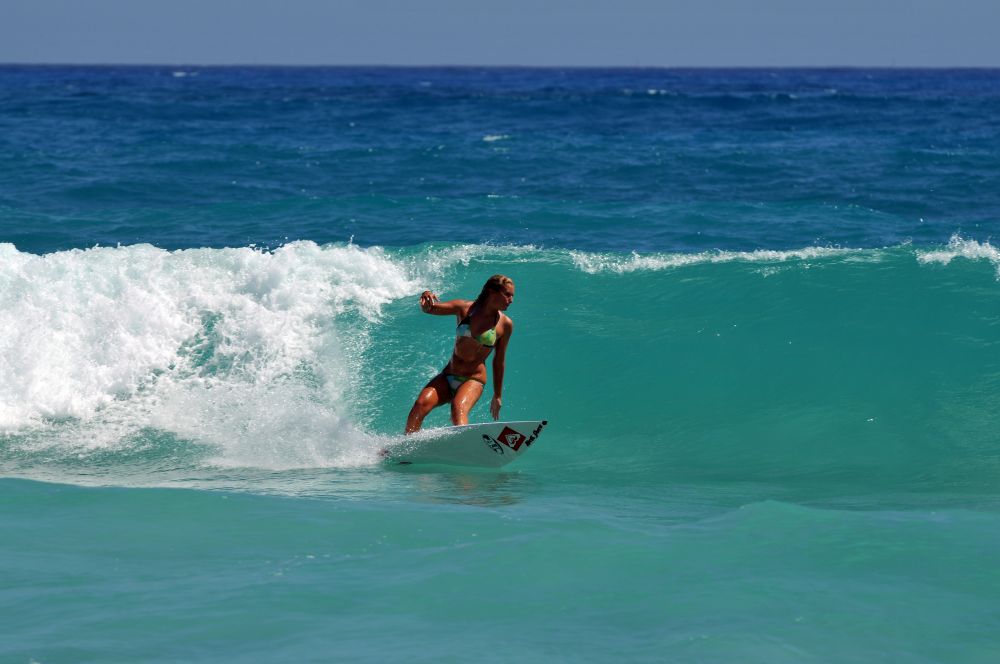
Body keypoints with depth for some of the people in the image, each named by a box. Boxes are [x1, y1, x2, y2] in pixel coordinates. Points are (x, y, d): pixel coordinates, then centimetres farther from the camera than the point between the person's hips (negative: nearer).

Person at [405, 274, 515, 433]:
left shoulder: (505, 324, -1)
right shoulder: (464, 309, 0)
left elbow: (499, 360, 7)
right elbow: (429, 308, -7)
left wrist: (498, 396, 13)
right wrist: (427, 296, -32)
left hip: (474, 380, -3)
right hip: (448, 376, 3)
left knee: (458, 407, -33)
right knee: (422, 404, -22)